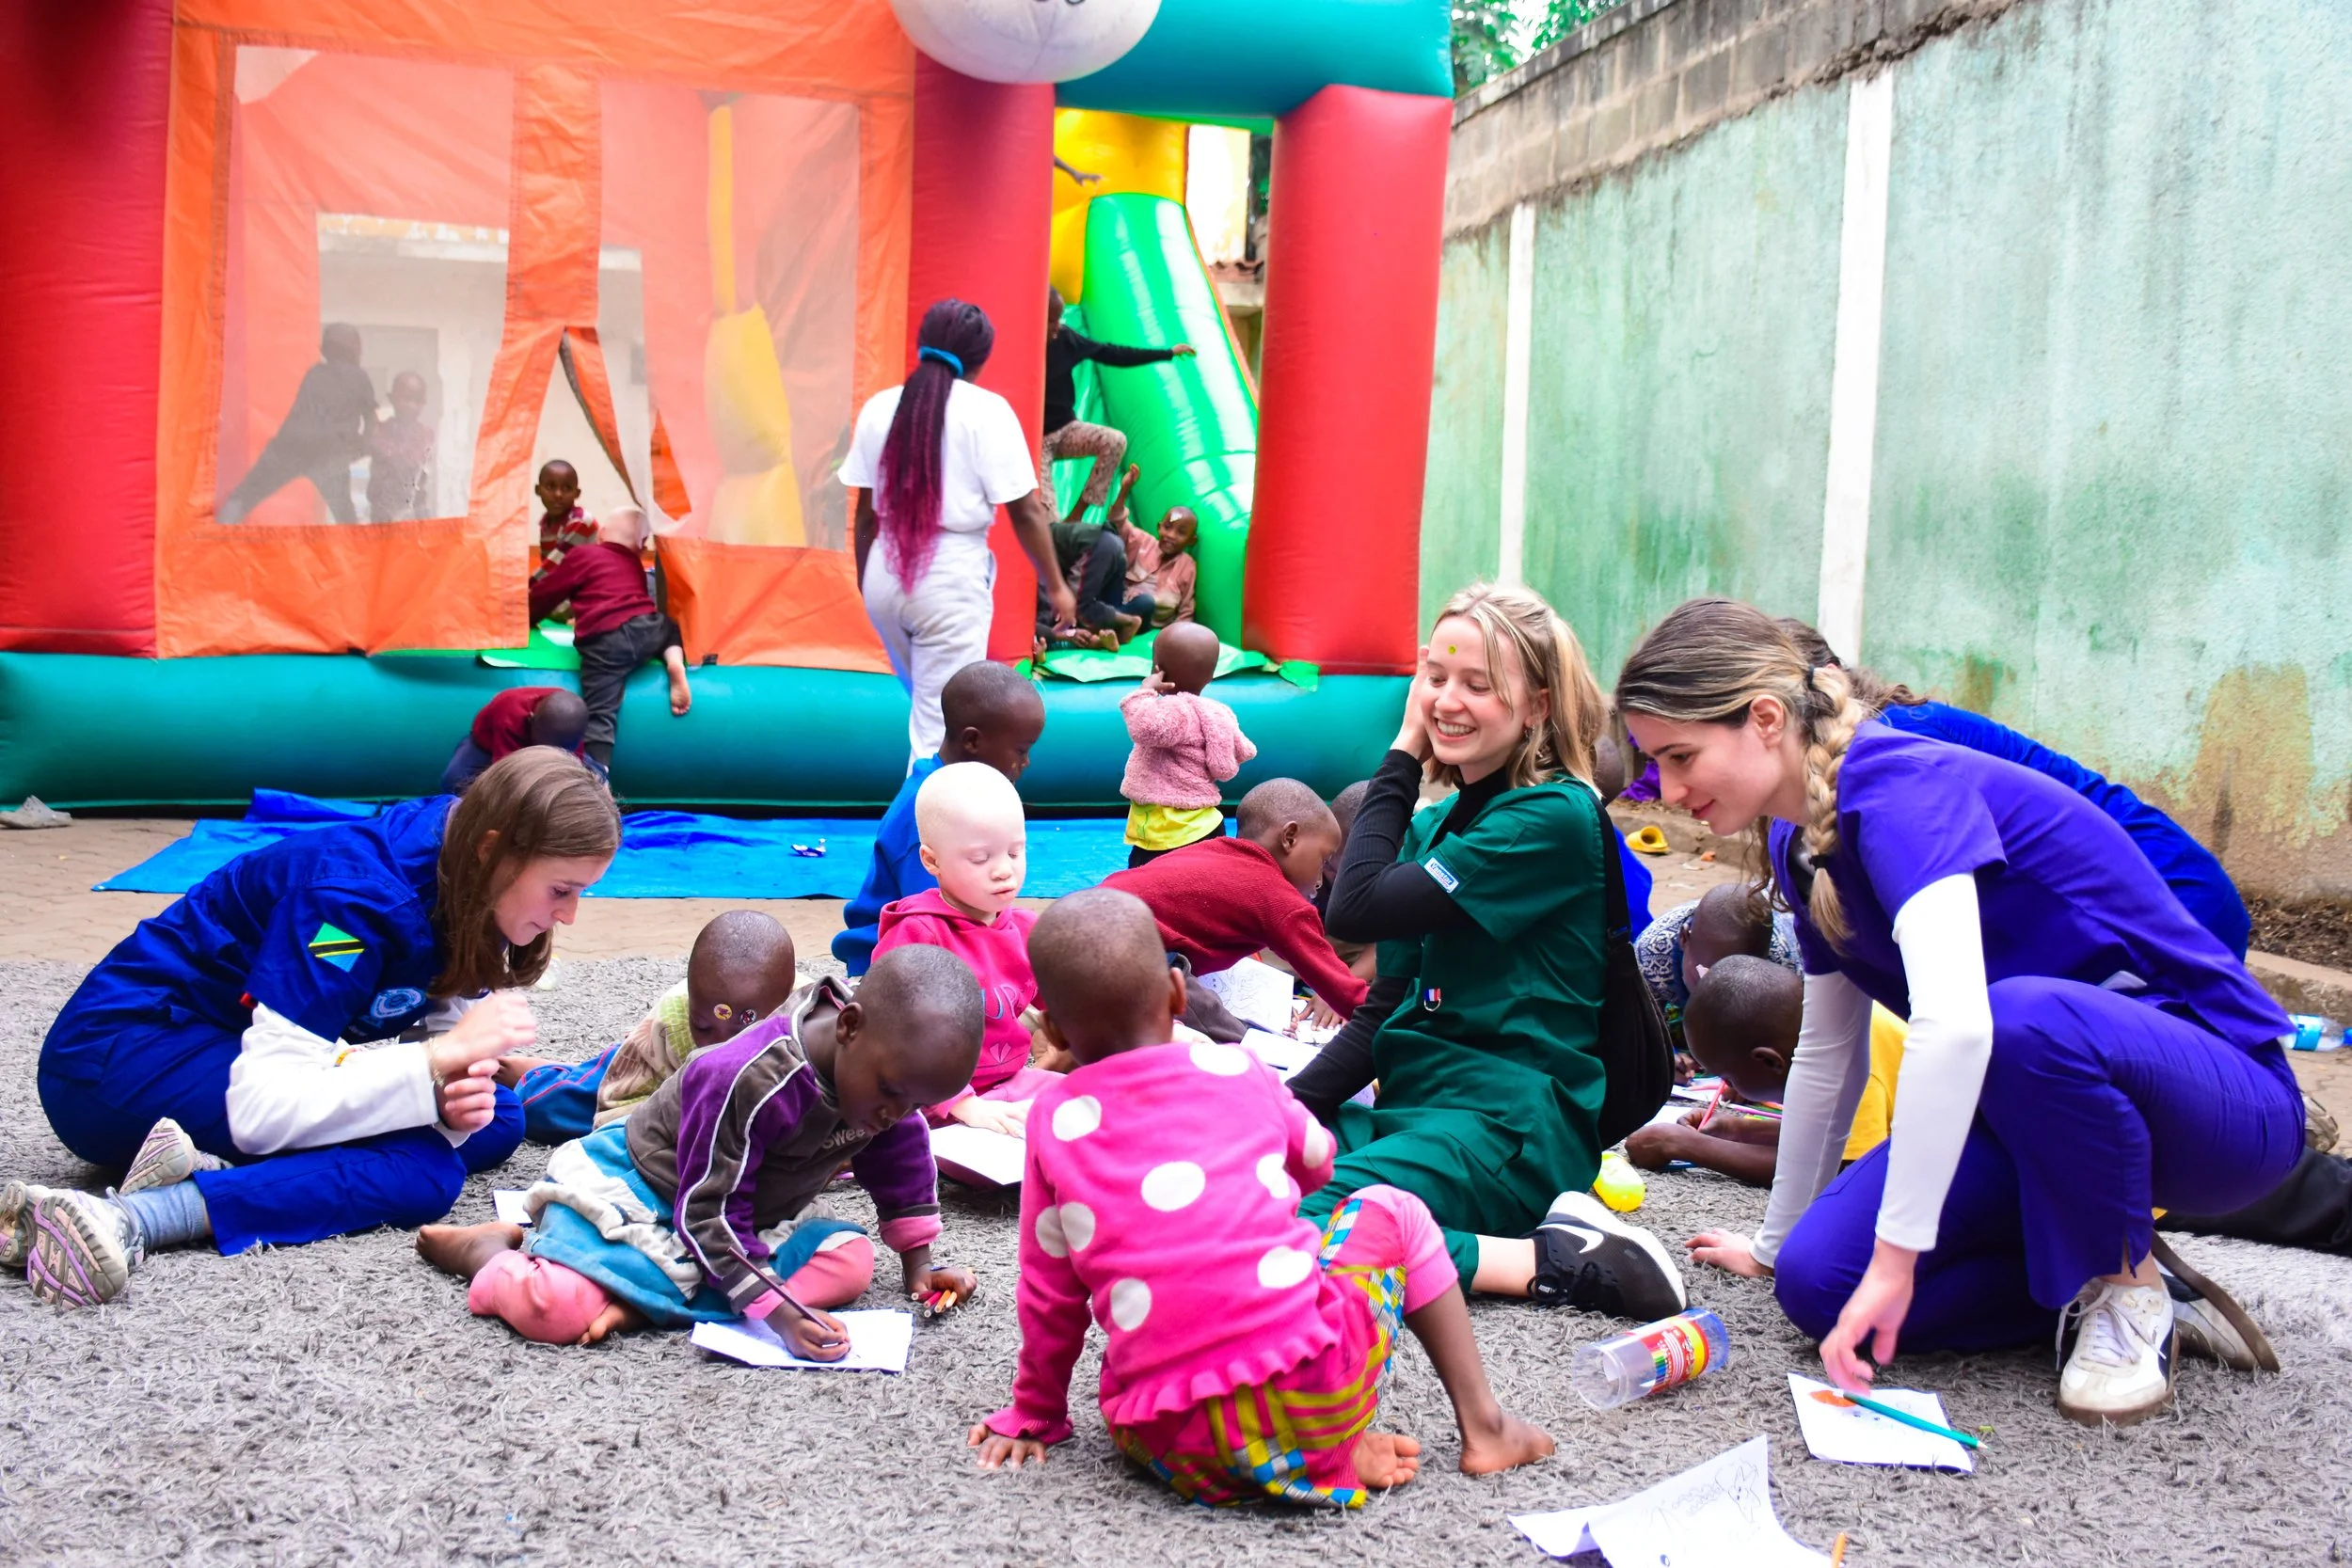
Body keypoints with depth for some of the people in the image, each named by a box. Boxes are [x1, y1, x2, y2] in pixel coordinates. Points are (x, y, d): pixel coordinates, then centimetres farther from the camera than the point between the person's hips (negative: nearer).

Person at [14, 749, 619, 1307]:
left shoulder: (459, 889, -3)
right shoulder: (359, 896, -29)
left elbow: (452, 1047, -2)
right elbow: (261, 1108, -35)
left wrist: (461, 1094, -25)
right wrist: (441, 1057, -35)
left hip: (242, 1048, 10)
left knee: (495, 1120, -3)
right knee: (422, 1168, -27)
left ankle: (212, 1164, -16)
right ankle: (127, 1221, -35)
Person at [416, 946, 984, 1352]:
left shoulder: (888, 1068, -13)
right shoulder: (749, 1082, -35)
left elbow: (903, 1161, 8)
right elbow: (708, 1215, -30)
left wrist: (917, 1262, 8)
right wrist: (781, 1312, -34)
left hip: (756, 1215, 8)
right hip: (643, 1190, -7)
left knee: (851, 1262, -17)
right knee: (554, 1309, -30)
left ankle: (639, 1303, -22)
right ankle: (492, 1251, 8)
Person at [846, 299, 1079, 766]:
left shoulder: (879, 406, 6)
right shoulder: (987, 411, -6)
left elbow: (866, 513, 9)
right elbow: (1025, 513, -7)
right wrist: (1056, 586, 3)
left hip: (886, 572, 5)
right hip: (952, 577, -5)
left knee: (924, 702, 25)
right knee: (938, 718, 0)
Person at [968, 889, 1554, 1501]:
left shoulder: (1055, 1122, 9)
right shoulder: (1235, 1070, 10)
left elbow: (1050, 1295, 14)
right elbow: (1317, 1163, 31)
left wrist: (1034, 1415, 30)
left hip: (1170, 1447, 0)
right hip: (1308, 1384, 1)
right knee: (1393, 1209, 25)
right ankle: (1481, 1423, 23)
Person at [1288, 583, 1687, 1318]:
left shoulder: (1553, 817, -9)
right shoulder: (1432, 825, 18)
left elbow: (1357, 910, -15)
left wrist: (1400, 760, -2)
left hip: (1510, 1122, -9)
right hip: (1411, 1106, 9)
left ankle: (1546, 1262, -16)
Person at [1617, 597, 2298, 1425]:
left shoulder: (1896, 783, -25)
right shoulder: (1802, 843, 3)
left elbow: (1954, 1022, -41)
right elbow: (1827, 1054, 14)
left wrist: (1896, 1254, -38)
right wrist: (1775, 1241, 21)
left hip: (2222, 1100, -7)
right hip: (2046, 1107, 7)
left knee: (2025, 1018, -40)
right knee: (1817, 1279, -12)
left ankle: (2131, 1292, -13)